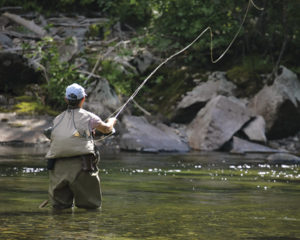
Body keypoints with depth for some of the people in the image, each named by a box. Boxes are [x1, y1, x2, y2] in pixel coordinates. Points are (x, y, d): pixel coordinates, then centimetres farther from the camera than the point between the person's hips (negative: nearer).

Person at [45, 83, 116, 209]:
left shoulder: (57, 120, 16)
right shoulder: (87, 116, 7)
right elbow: (106, 129, 20)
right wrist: (111, 121, 44)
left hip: (58, 167, 3)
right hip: (80, 166, -3)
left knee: (60, 206, 11)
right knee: (92, 206, 3)